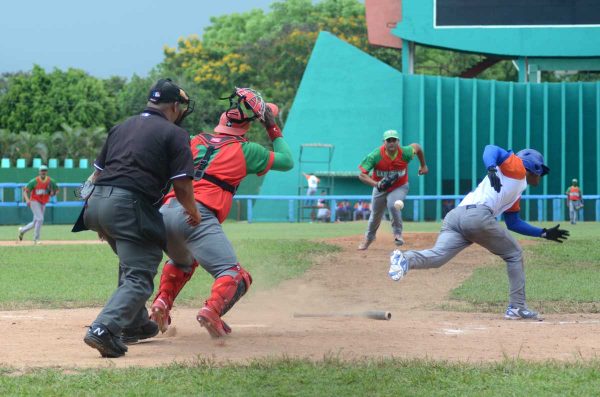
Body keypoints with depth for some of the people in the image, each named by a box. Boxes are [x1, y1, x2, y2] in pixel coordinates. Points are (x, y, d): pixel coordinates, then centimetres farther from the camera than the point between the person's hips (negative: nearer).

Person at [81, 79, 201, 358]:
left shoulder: (122, 127, 21)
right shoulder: (174, 134, 1)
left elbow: (99, 172, 23)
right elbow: (182, 185, -5)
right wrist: (193, 213, 15)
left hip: (97, 200, 8)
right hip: (130, 206, -8)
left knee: (131, 264, 29)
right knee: (139, 277, -8)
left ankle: (135, 325, 34)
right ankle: (105, 329, -28)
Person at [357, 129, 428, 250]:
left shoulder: (405, 153, -25)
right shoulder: (375, 156, -29)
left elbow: (416, 147, -1)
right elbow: (362, 175, -30)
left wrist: (423, 165, 12)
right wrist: (377, 184, -46)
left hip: (400, 187, -1)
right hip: (380, 188, 1)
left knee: (393, 205, -30)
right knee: (375, 215, 16)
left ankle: (397, 233, -7)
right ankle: (369, 237, 47)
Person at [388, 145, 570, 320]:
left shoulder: (516, 194, 38)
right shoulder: (517, 167, 15)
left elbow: (513, 223, 42)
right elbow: (491, 149, -1)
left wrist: (544, 233, 44)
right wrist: (492, 169, -22)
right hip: (478, 214, -8)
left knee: (437, 256, -15)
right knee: (514, 254, 11)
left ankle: (406, 259, -43)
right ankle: (517, 307, 11)